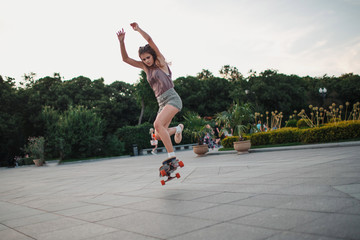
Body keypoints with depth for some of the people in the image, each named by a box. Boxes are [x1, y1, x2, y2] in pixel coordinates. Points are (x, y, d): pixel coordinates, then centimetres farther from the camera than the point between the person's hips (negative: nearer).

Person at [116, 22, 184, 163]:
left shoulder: (161, 62, 2)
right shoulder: (145, 67, 16)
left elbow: (150, 40, -9)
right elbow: (125, 58, 9)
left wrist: (138, 29, -6)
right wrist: (121, 41, -2)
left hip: (172, 98, -7)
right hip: (162, 103, 7)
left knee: (158, 124, -28)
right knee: (159, 136, 3)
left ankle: (172, 156, -25)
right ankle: (177, 128, 32)